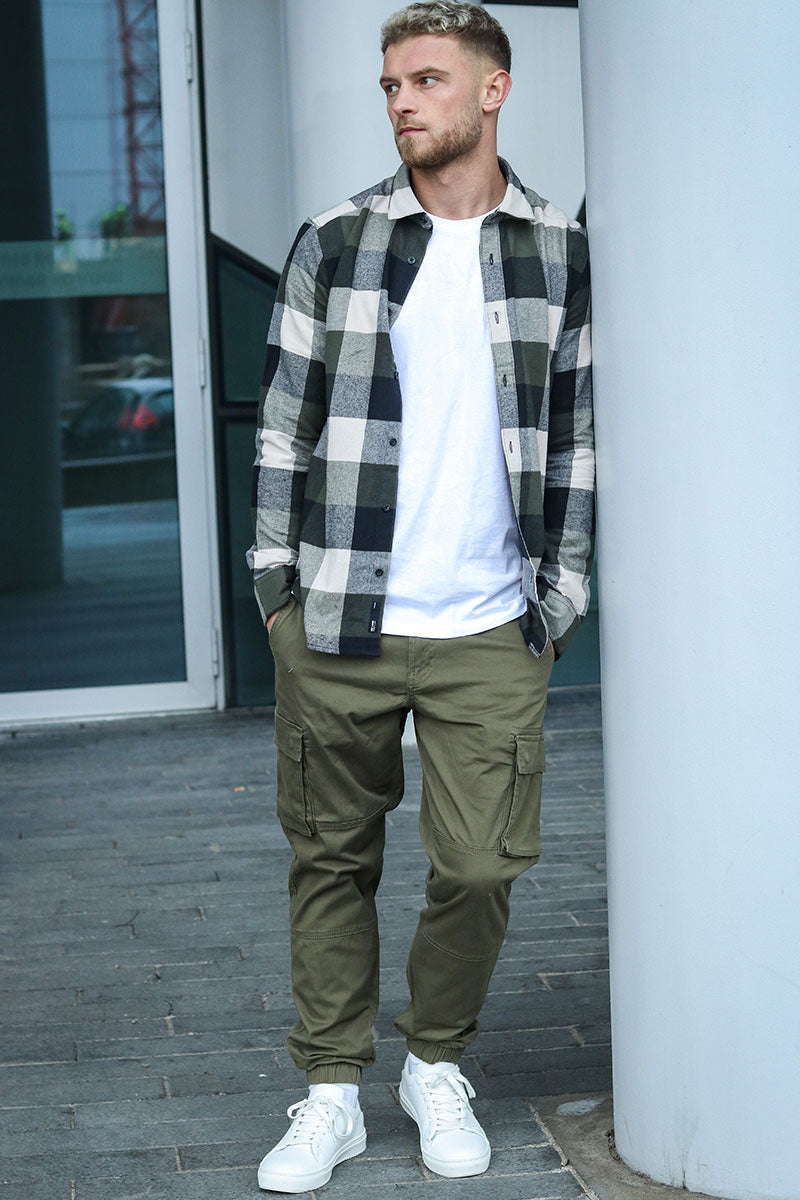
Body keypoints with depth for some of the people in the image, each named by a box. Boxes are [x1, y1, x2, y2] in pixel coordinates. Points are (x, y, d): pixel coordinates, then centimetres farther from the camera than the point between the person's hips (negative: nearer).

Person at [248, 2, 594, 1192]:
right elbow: (284, 417, 6)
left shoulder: (560, 252, 6)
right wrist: (276, 579, 2)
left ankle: (439, 1067, 24)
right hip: (335, 623, 0)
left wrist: (561, 599, 5)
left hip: (489, 629, 0)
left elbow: (577, 436, 9)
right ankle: (331, 1092, 19)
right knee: (331, 859, 6)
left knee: (481, 865, 1)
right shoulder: (334, 242, 4)